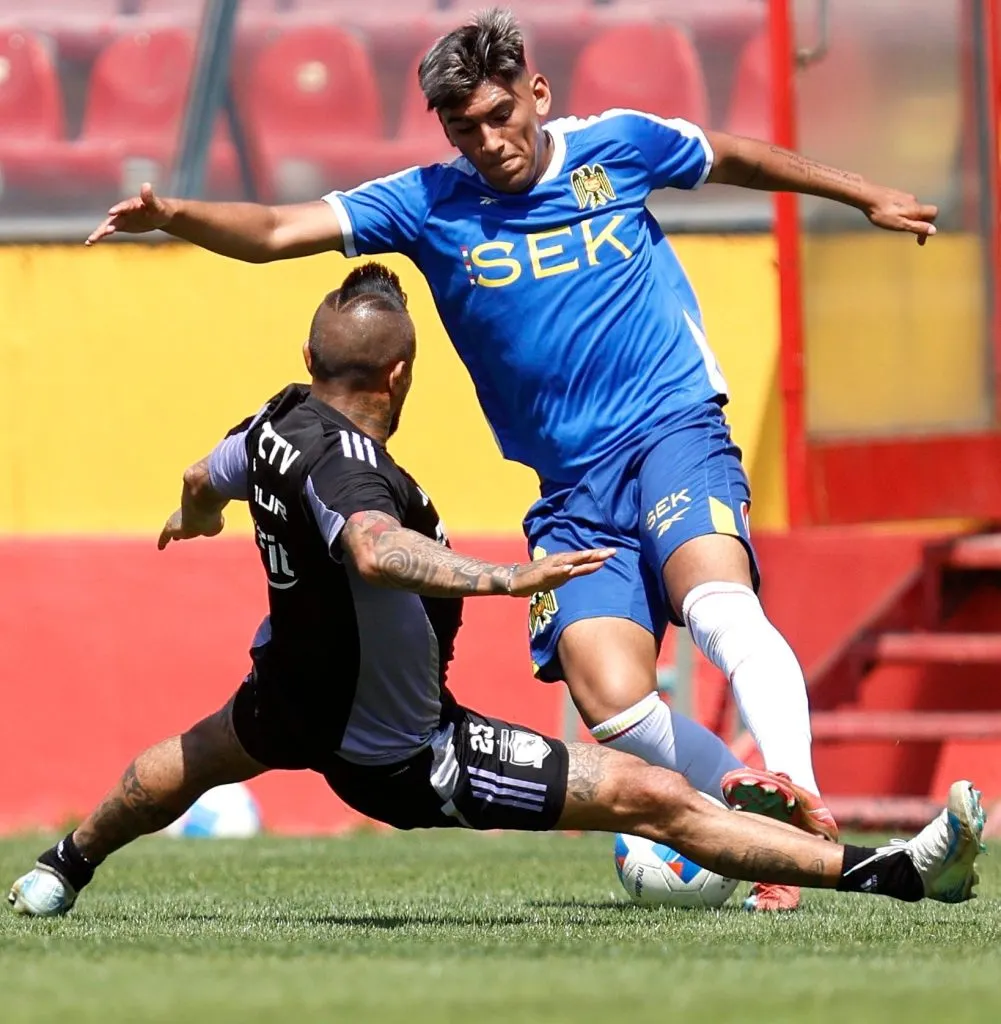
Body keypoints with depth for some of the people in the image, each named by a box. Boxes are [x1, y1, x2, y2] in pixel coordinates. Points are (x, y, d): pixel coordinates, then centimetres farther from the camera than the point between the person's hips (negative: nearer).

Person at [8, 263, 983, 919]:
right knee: (654, 798, -14)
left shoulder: (277, 423, -7)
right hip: (404, 761, -8)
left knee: (204, 754, 43)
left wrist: (194, 513, 41)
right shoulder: (344, 465, -33)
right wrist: (501, 578, -65)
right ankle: (885, 871, -19)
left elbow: (202, 480, 17)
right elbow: (375, 550, -57)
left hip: (295, 698, 8)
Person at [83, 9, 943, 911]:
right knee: (611, 700, -19)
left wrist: (866, 197, 34)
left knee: (717, 602, -33)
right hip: (573, 490, 2)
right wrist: (175, 216, -24)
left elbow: (740, 158, 23)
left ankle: (798, 794, -46)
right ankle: (768, 832, -3)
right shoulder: (428, 206, 3)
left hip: (675, 431, -2)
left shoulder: (618, 147, 5)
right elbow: (278, 232, -6)